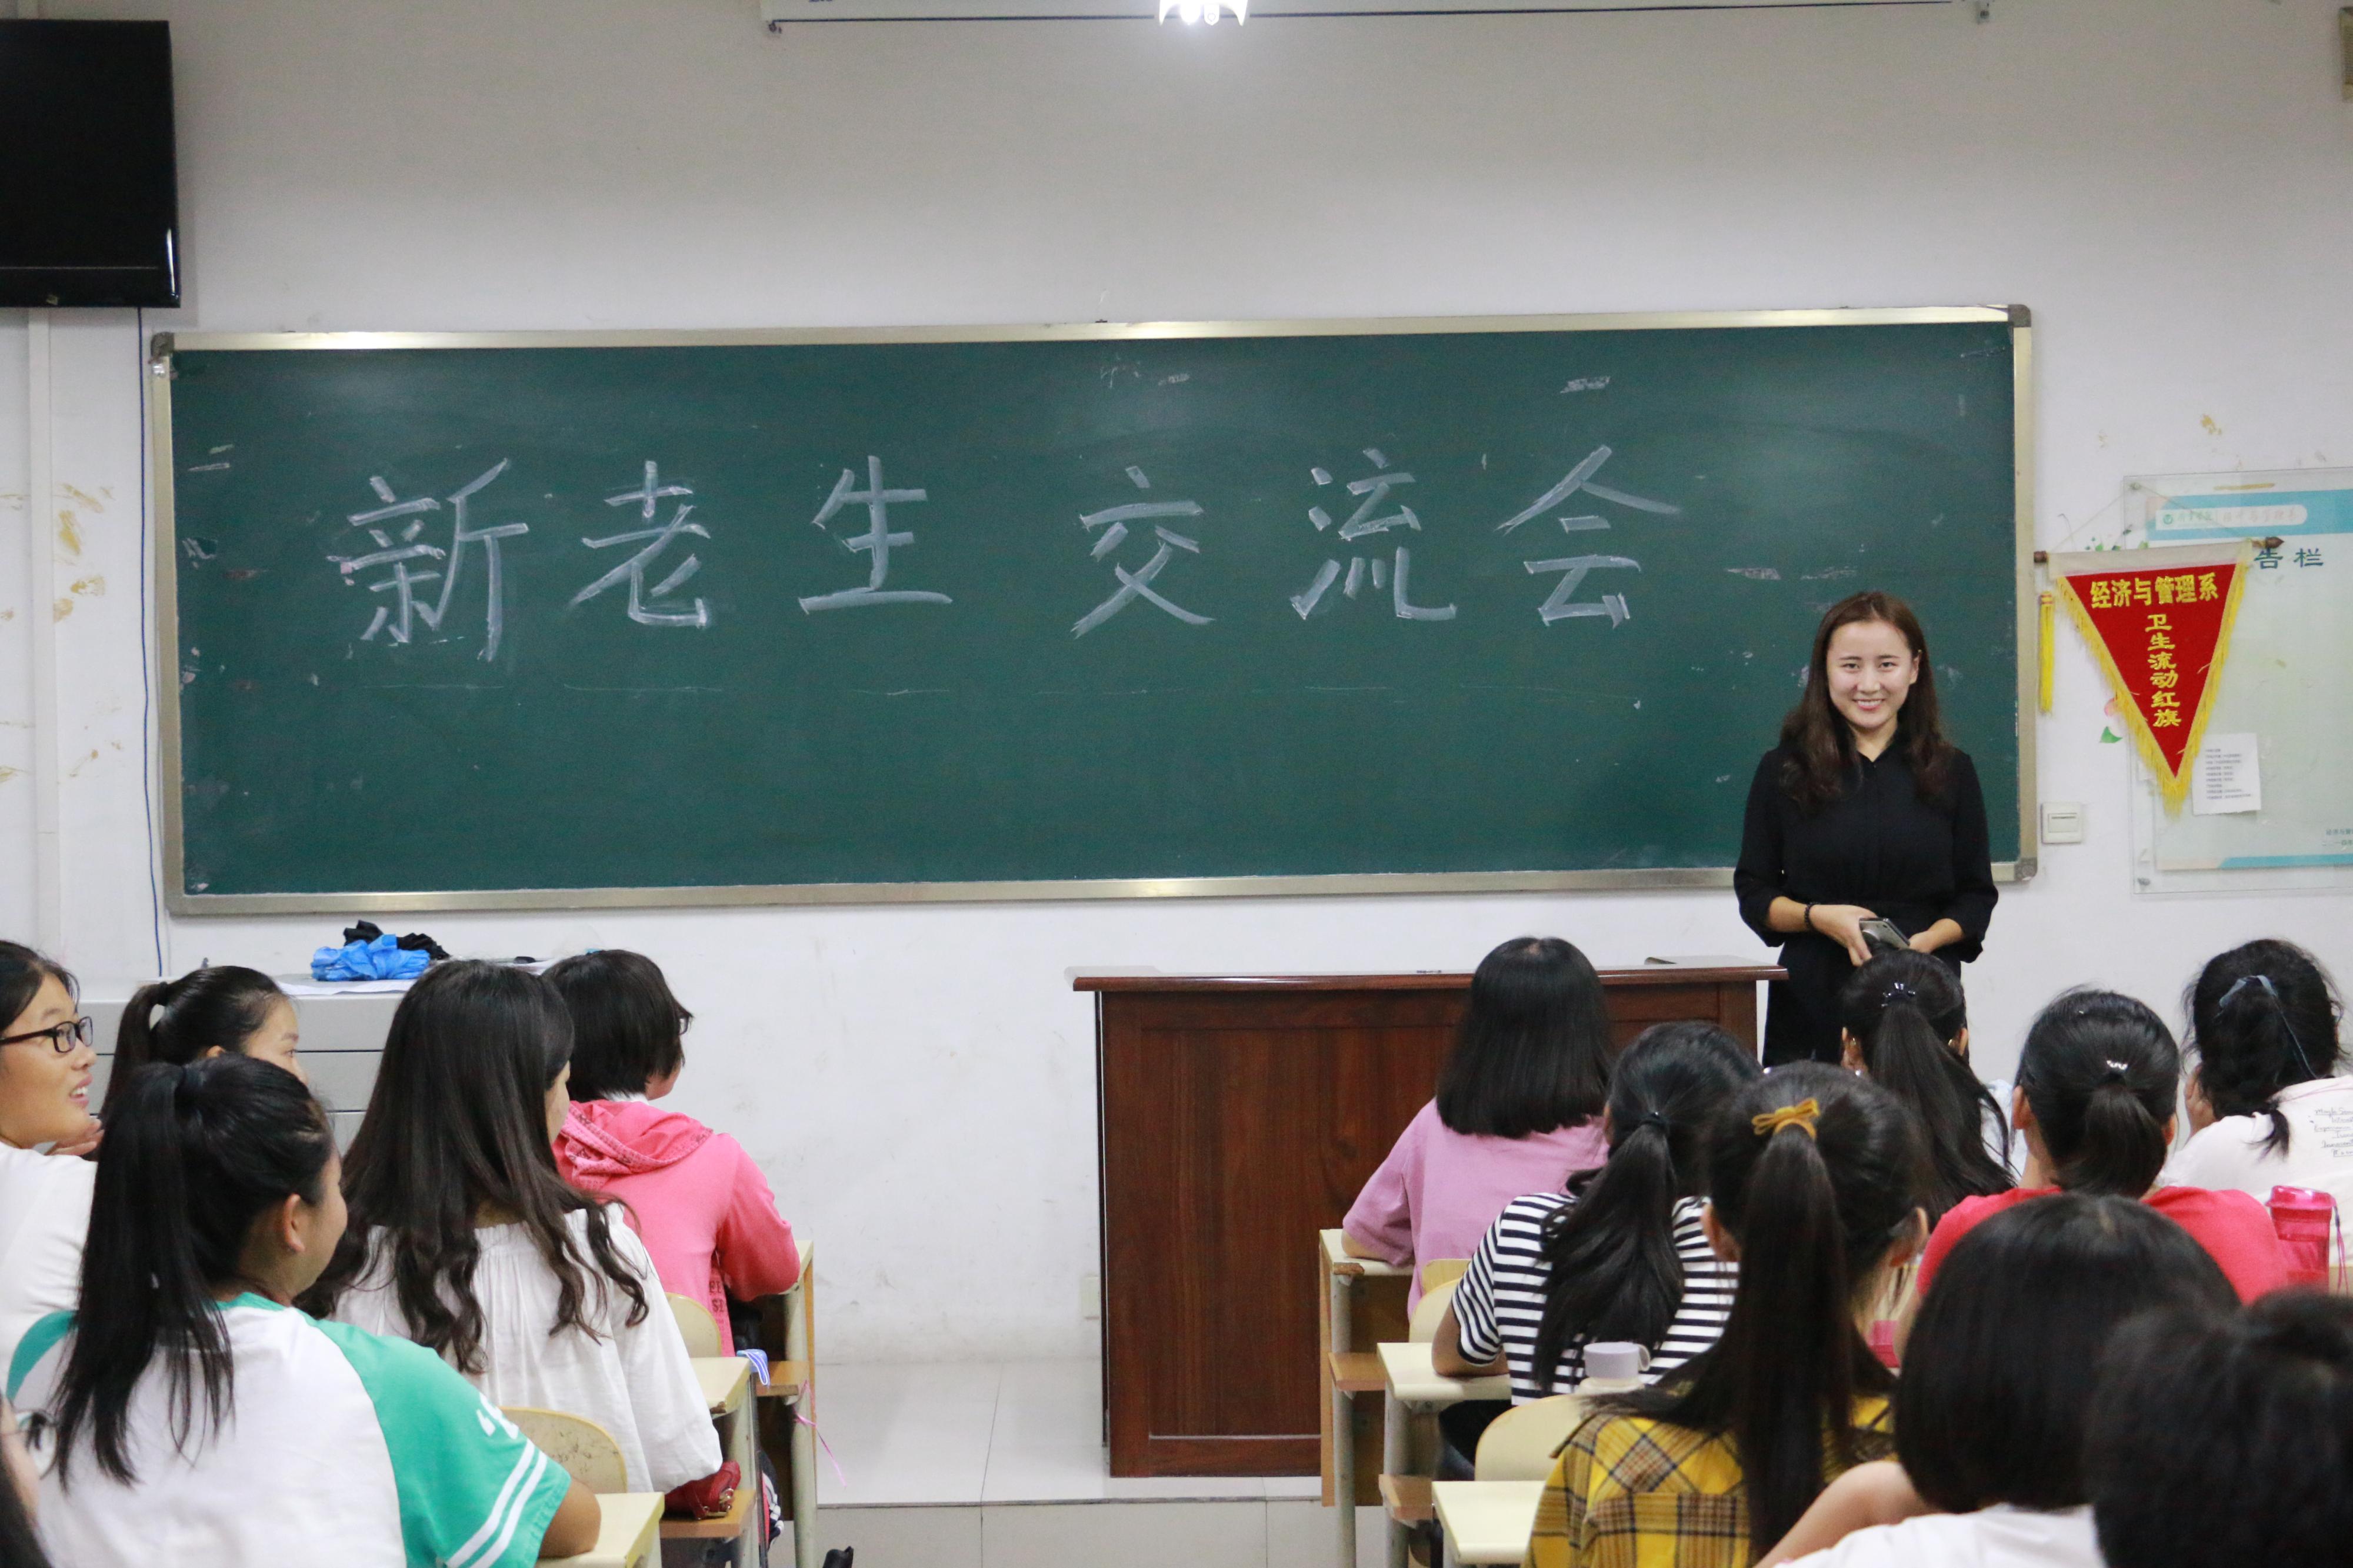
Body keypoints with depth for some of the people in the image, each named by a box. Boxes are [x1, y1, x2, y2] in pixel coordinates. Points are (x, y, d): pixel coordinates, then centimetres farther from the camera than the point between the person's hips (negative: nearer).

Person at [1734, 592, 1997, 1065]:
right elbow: (1754, 893, 7)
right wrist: (1819, 917, -11)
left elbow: (1977, 897, 10)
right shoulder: (1784, 772, 6)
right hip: (1815, 999, -1)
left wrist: (1926, 941, -9)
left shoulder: (1951, 772, 9)